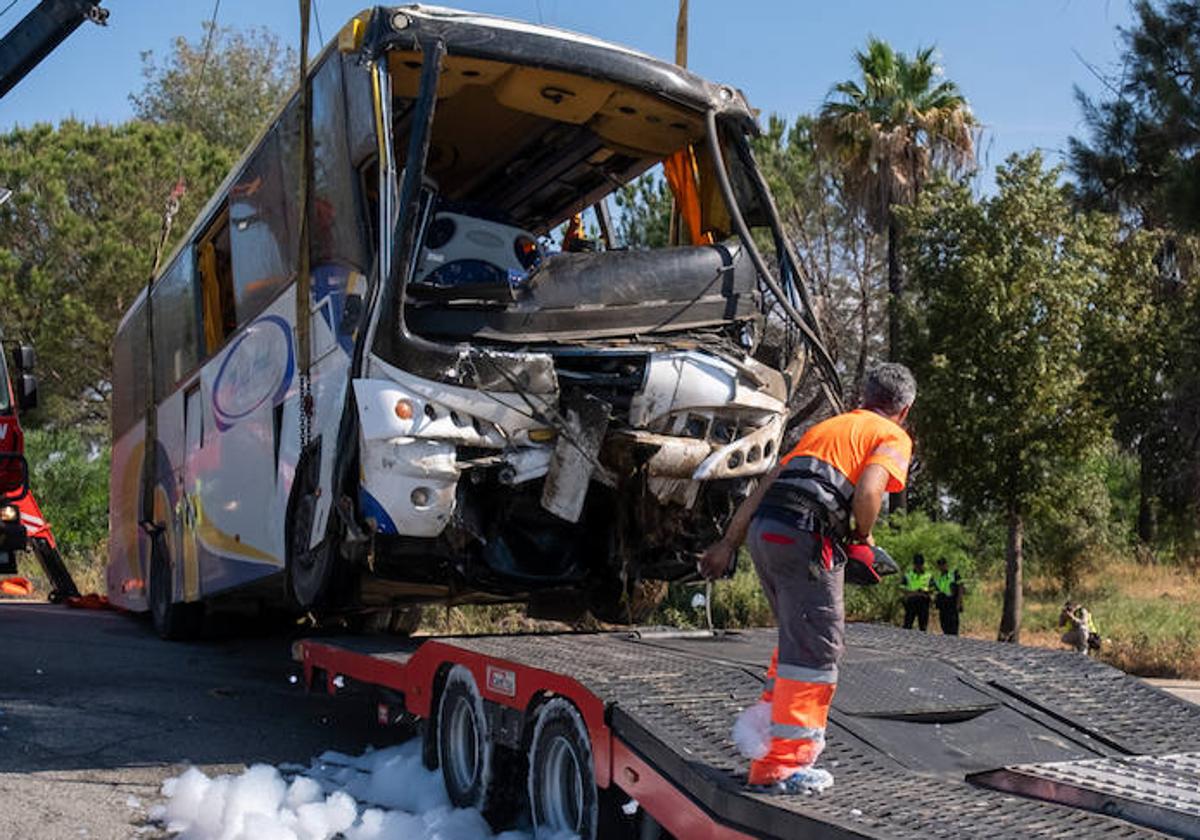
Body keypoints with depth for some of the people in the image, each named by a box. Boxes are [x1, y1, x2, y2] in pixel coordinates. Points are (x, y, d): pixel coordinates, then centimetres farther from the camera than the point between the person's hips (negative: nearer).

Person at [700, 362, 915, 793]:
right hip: (806, 536, -7)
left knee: (799, 636, 24)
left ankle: (765, 719, 17)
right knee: (815, 650, 0)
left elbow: (766, 485, 25)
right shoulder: (894, 438, 9)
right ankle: (782, 765, 3)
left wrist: (728, 543, 26)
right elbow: (867, 492, -12)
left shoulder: (826, 426, 29)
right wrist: (862, 539, 7)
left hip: (763, 531, 7)